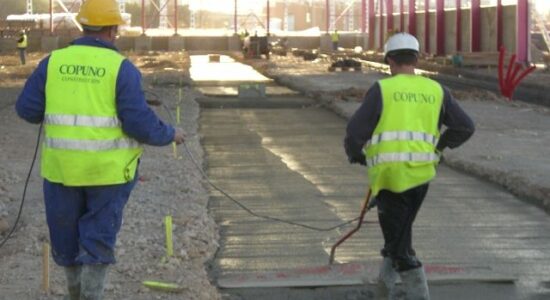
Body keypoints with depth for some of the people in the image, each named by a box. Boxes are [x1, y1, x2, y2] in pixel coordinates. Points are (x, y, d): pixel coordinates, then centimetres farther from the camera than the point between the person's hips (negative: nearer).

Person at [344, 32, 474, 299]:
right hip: (422, 174, 4)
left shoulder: (382, 89, -2)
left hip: (390, 173, -4)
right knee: (400, 230, 25)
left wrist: (355, 154, 17)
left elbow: (355, 131, -4)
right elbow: (465, 127, 11)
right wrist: (440, 145, 28)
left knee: (400, 246, 4)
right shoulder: (436, 90, 9)